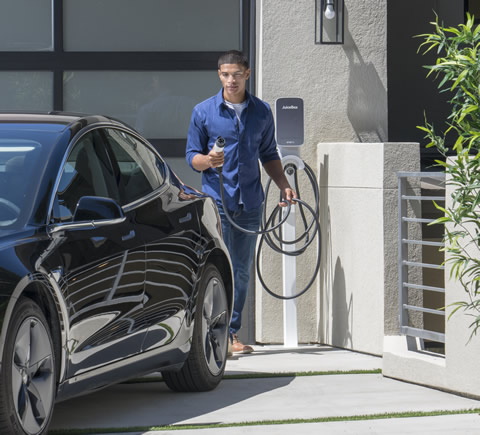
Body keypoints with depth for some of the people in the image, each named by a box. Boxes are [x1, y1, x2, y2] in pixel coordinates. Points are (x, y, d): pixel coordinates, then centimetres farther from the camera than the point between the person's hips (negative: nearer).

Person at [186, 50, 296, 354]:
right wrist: (208, 161, -17)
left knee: (242, 269, 7)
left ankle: (232, 333, 14)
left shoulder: (262, 112, 11)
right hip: (217, 200, -3)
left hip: (250, 201, 3)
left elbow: (269, 154, 19)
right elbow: (192, 155, 5)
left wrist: (284, 186, 7)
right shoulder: (203, 112, 3)